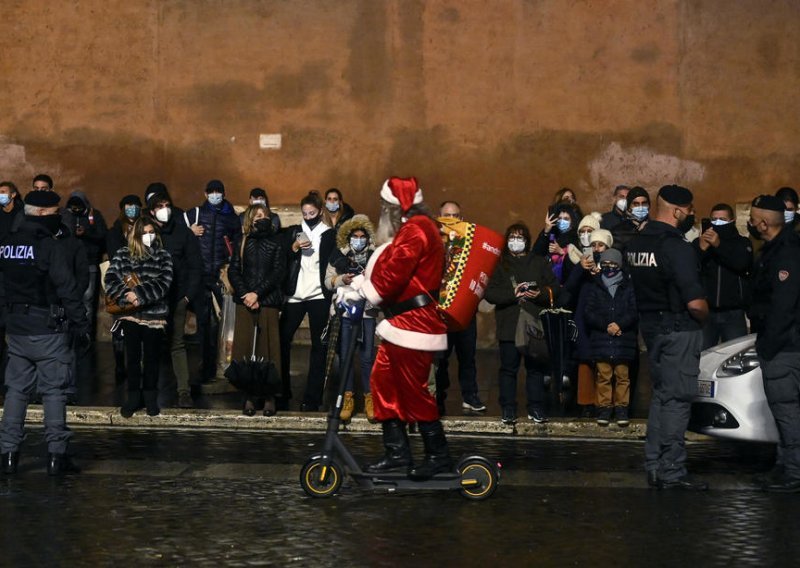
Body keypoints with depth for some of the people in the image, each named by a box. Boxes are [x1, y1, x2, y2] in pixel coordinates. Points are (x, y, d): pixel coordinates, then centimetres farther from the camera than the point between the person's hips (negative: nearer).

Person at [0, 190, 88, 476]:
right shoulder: (48, 245, -14)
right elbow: (67, 289, -15)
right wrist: (81, 324, -8)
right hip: (48, 330, -6)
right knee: (53, 390, 0)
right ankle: (56, 455, 1)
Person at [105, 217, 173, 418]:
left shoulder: (162, 255, 3)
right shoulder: (123, 254, 5)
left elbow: (163, 284, -9)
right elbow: (110, 280, -3)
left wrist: (139, 294, -19)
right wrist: (127, 295, -18)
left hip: (154, 313, 0)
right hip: (130, 313, 0)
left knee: (152, 356, 7)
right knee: (133, 356, 6)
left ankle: (150, 398, 18)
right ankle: (134, 397, 15)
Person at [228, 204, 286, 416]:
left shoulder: (275, 244, 9)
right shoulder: (242, 243, 13)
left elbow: (278, 272, -1)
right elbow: (233, 271, 6)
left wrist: (257, 293, -10)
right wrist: (245, 295, -7)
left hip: (268, 302, -1)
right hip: (245, 302, 1)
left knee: (268, 348, -5)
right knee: (245, 347, -3)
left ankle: (269, 396, -2)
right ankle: (248, 396, 0)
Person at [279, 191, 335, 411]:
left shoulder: (330, 235, 6)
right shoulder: (292, 232, 12)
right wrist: (294, 247, -9)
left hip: (319, 295, -2)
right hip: (294, 294, 2)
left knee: (318, 345, 0)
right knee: (282, 340, -3)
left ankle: (312, 398, 2)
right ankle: (282, 394, 6)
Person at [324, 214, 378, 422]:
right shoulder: (339, 256, 7)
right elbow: (328, 281, 7)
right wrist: (342, 279, -12)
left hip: (367, 311, -1)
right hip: (344, 311, 1)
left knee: (367, 356, -2)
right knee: (345, 356, 3)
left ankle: (369, 398, 8)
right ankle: (348, 398, 11)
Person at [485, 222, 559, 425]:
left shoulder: (539, 262, 12)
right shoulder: (500, 264, 7)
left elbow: (554, 287, 8)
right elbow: (489, 293, -3)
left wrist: (540, 294, -11)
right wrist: (513, 293, -15)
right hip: (508, 326, -1)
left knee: (536, 368, 4)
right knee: (508, 368, 1)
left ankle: (536, 408, 13)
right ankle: (508, 410, 8)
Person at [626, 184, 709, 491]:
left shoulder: (636, 243, 7)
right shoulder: (677, 247, -20)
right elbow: (695, 302, -24)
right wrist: (703, 318, -5)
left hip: (651, 325, 8)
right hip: (679, 329, -8)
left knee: (661, 394, 17)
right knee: (677, 399, -2)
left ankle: (654, 465, 21)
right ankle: (672, 471, 1)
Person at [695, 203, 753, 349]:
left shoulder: (742, 243, 6)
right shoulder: (698, 242, 6)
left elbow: (743, 263, -15)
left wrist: (719, 245, -27)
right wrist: (701, 249, -24)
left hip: (733, 313, 0)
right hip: (705, 311, 0)